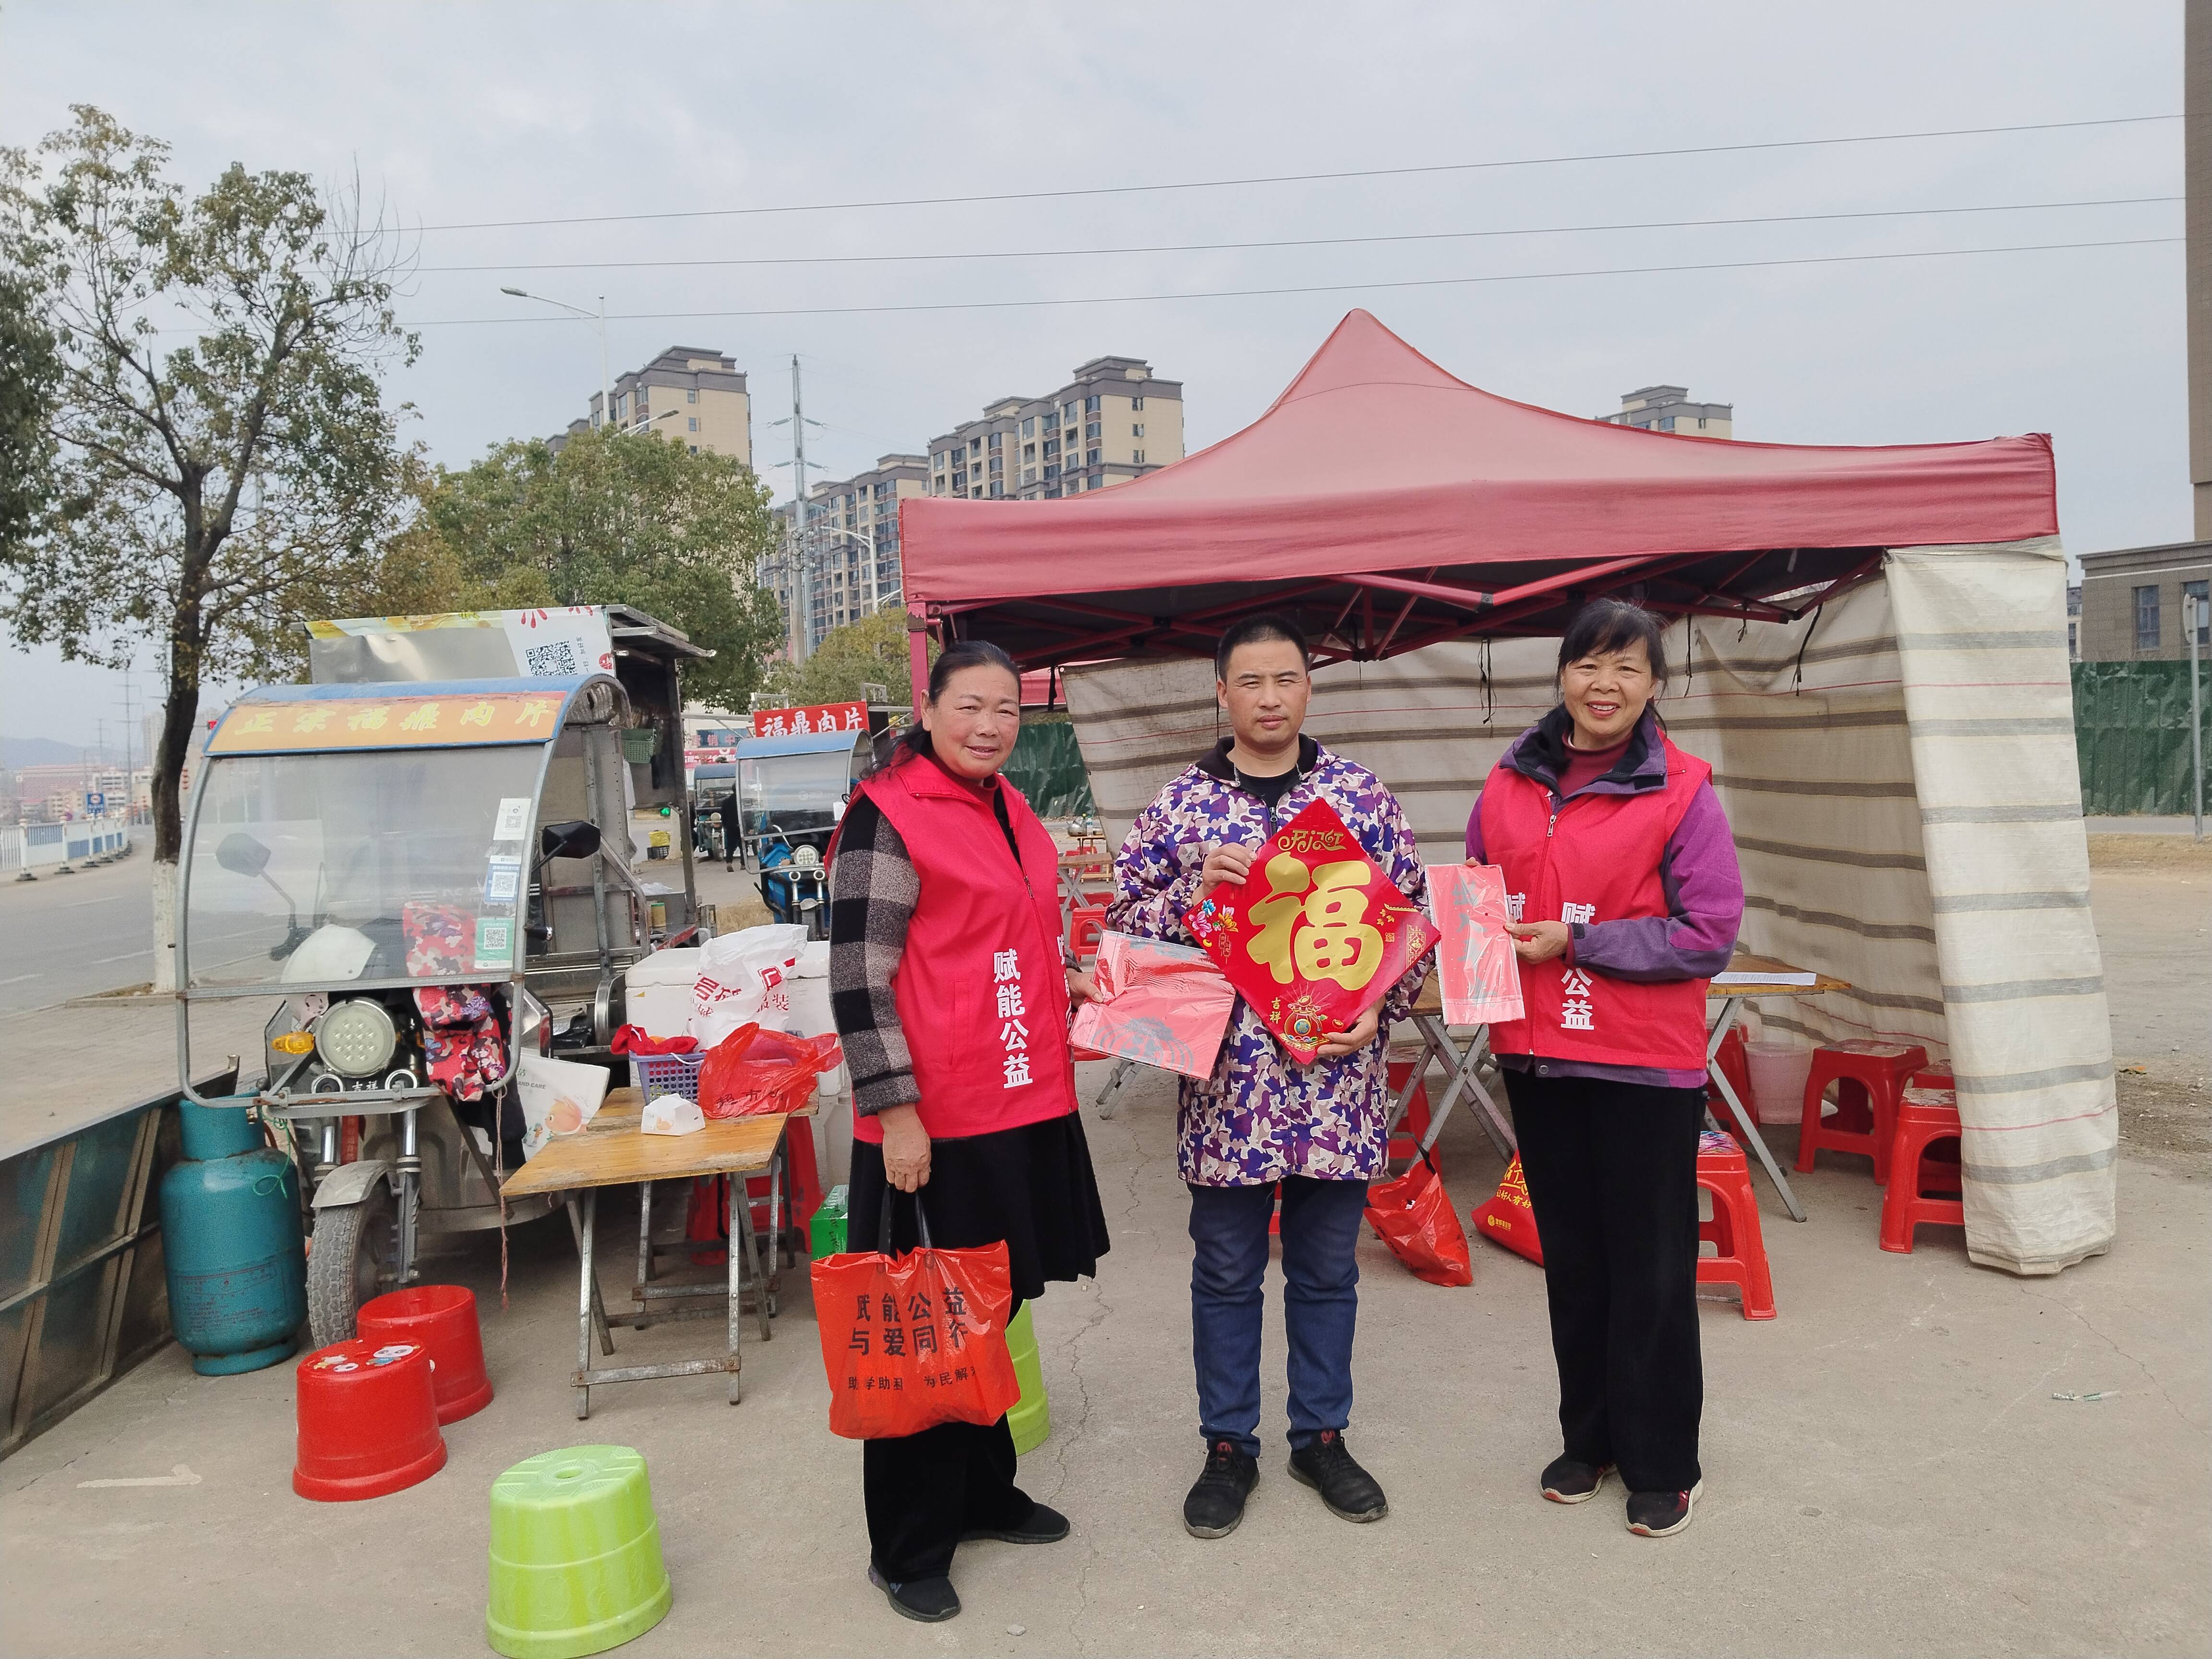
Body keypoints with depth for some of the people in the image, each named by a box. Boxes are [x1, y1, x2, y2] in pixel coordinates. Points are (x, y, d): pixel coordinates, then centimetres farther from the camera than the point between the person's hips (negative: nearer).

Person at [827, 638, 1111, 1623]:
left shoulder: (1012, 813, 12)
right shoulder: (888, 814, -13)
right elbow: (859, 978, -16)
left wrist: (1067, 985, 11)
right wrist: (895, 1111, -19)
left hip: (1026, 1106, 8)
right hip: (934, 1124, -8)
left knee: (995, 1310, 19)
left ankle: (983, 1492, 38)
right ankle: (907, 1549, 22)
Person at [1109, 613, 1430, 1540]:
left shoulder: (1360, 794, 2)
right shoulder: (1180, 803, 1)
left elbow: (1412, 917, 4)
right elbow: (1125, 920, 2)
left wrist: (1378, 1010, -8)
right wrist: (1198, 885, -14)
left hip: (1337, 1074, 1)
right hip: (1225, 1077, 0)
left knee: (1326, 1270, 15)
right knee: (1226, 1273, 12)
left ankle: (1321, 1437, 32)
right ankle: (1229, 1448, 28)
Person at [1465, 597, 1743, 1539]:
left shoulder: (1681, 792, -9)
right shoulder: (1510, 783, 4)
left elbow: (1710, 934, -12)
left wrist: (1574, 943, -17)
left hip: (1645, 1063, -4)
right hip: (1536, 1054, 5)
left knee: (1651, 1268, 7)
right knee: (1570, 1257, 17)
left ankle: (1662, 1465, 24)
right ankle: (1590, 1437, 34)